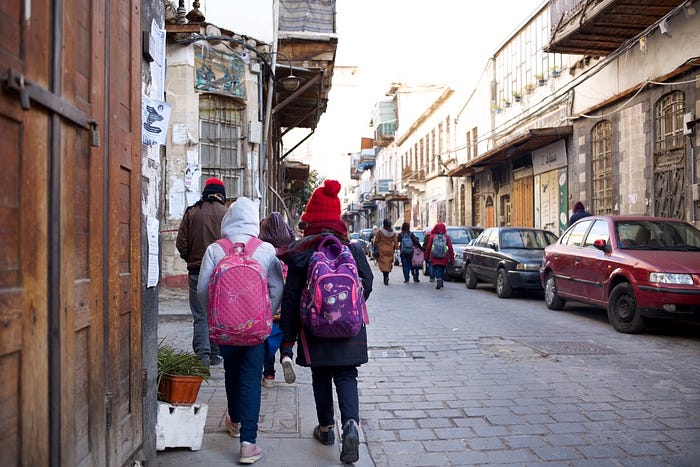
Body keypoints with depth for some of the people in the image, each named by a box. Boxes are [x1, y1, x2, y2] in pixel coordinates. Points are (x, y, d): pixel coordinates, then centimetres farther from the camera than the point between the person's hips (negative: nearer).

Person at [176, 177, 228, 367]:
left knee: (200, 316, 3)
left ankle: (202, 356, -2)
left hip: (196, 271, 0)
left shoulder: (191, 213, 1)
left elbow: (181, 243, 1)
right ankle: (215, 355, 18)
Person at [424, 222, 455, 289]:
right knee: (442, 270, 17)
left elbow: (428, 247, 1)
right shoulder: (447, 237, 0)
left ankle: (439, 279, -27)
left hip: (434, 258, -2)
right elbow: (450, 248, -1)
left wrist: (426, 256, 11)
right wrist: (452, 258, 4)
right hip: (444, 258, 2)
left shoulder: (432, 236, -1)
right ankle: (440, 283, 25)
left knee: (436, 269, -2)